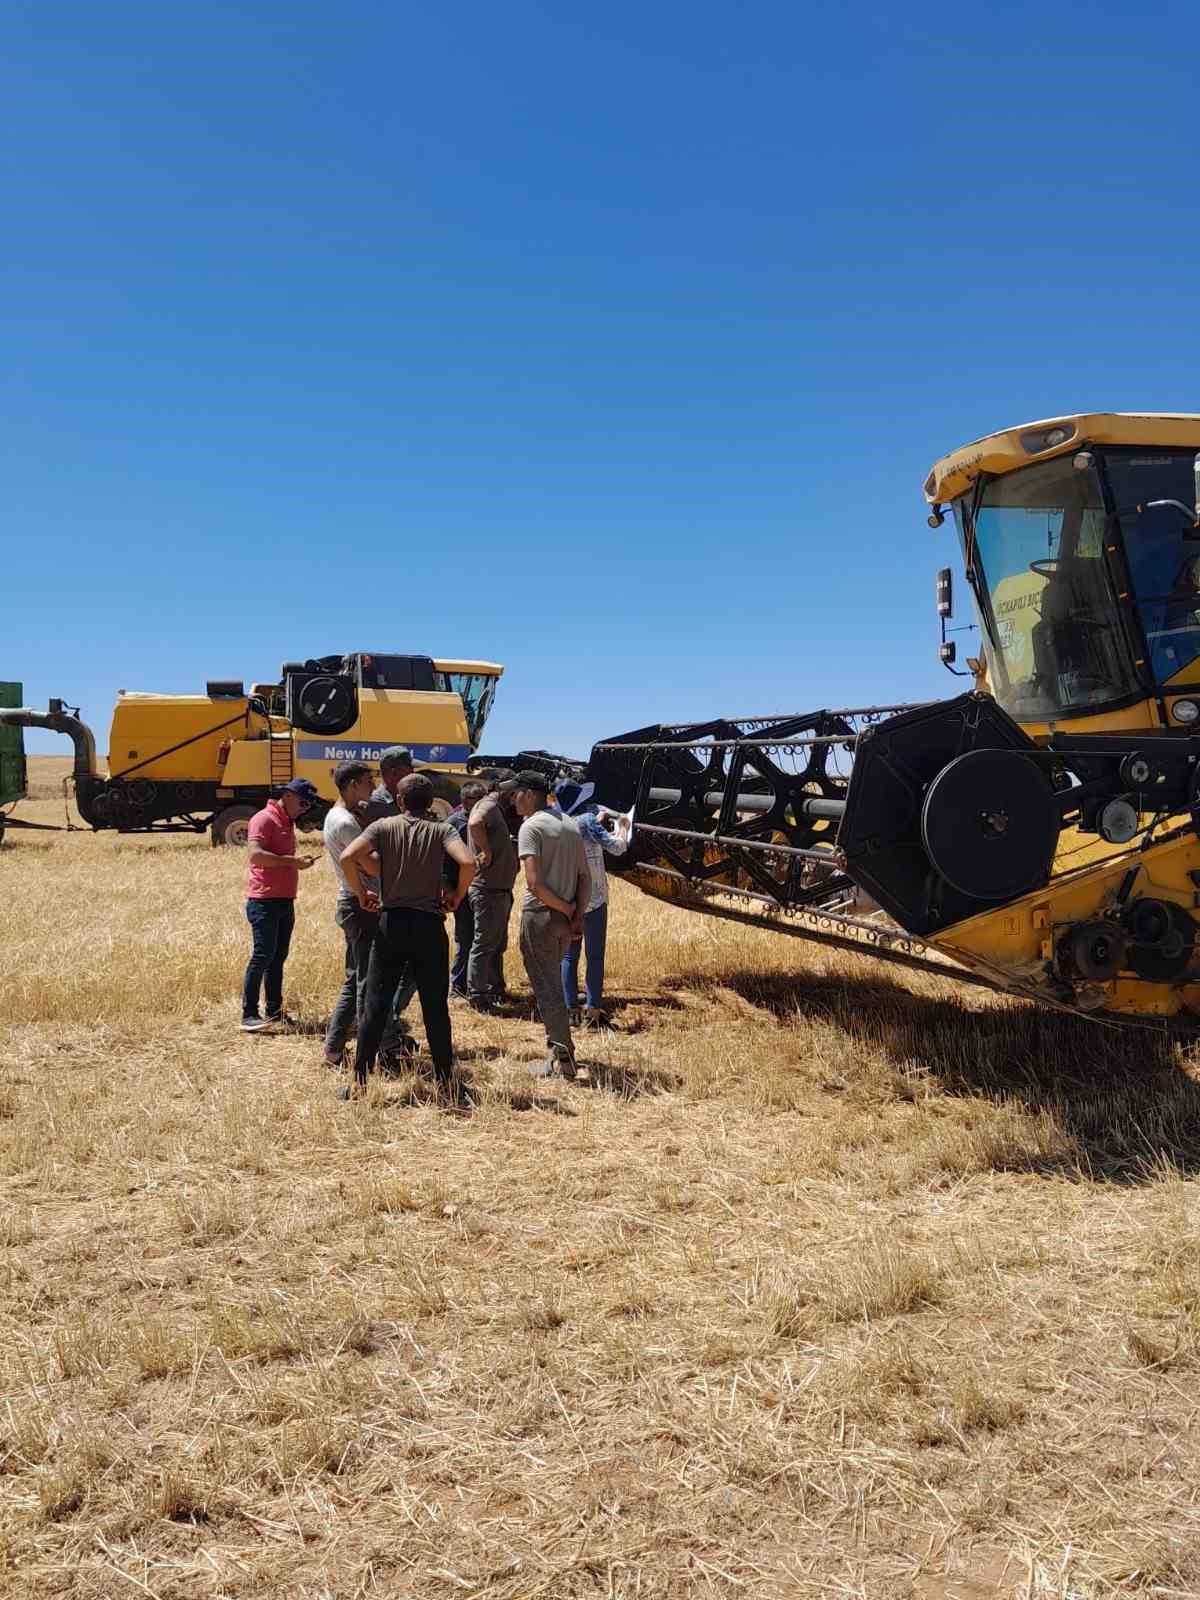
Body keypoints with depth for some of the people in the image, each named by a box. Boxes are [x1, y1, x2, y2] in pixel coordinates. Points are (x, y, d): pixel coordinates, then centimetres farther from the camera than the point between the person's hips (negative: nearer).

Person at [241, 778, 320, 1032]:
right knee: (262, 956, -11)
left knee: (278, 957, 11)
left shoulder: (287, 822, 20)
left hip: (285, 901, 9)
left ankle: (274, 1011, 17)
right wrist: (292, 861, -24)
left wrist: (299, 861, 14)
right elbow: (256, 854, -23)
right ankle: (249, 1015, -9)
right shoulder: (264, 819, -10)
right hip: (264, 901, -9)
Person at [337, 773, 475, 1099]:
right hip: (430, 925, 0)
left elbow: (348, 857, -14)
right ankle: (446, 1080, 14)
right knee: (436, 1007, 8)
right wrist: (456, 897, -1)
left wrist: (361, 893, 0)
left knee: (376, 1005, 6)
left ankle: (359, 1081, 7)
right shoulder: (442, 830, 1)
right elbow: (468, 863, -18)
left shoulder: (384, 826, 2)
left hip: (392, 923, 0)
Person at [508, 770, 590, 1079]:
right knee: (553, 981, 22)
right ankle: (558, 1044, 30)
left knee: (546, 987, 0)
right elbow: (585, 879, 9)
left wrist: (565, 907, -11)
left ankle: (564, 1059, 1)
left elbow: (534, 883, -21)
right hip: (566, 918, 7)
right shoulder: (570, 825, 12)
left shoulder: (531, 826, -12)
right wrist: (577, 914, 3)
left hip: (540, 916, -7)